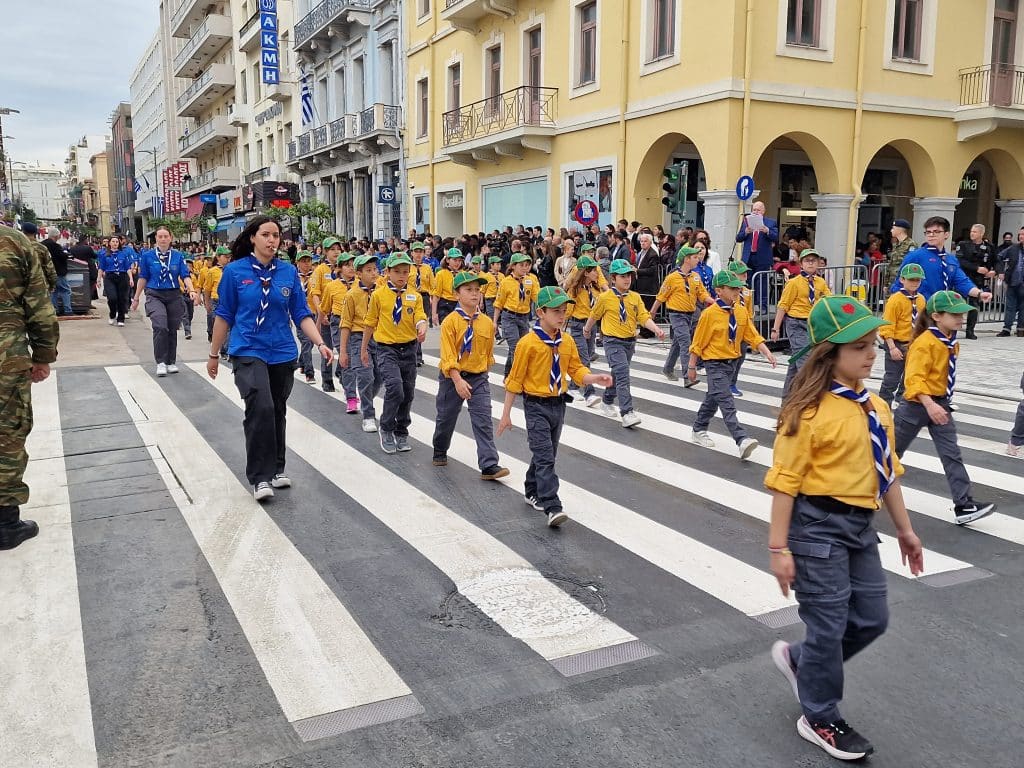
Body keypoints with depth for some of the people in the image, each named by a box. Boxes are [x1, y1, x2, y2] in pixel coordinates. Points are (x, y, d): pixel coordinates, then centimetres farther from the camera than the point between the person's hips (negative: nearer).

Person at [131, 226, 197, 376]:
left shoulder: (178, 256, 3)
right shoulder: (147, 256, 2)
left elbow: (185, 276, -3)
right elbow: (143, 278, 7)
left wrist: (192, 291, -21)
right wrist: (136, 298, 9)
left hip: (174, 296, 2)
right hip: (155, 295, -2)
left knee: (172, 330, 9)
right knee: (160, 327, -21)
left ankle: (171, 362, 22)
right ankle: (160, 362, -13)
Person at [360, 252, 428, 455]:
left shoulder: (415, 296, 5)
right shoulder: (378, 295, -1)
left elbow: (420, 317, -8)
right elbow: (370, 323, 7)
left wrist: (422, 330, -32)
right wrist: (364, 348, 13)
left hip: (409, 349, 3)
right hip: (387, 349, -3)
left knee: (408, 394, 10)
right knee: (394, 387, -22)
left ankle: (401, 433, 28)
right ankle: (386, 428, 0)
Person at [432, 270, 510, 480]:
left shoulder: (487, 322, -1)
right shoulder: (450, 321, -13)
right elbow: (448, 355, -18)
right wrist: (458, 380, -26)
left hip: (478, 377, 2)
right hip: (453, 377, -2)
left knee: (483, 421, -8)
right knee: (446, 417, 15)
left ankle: (489, 465, -11)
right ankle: (440, 452, 41)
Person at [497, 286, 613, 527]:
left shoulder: (567, 341, 2)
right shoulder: (528, 343, -15)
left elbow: (577, 370, 8)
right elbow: (515, 380, -10)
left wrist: (596, 378, -14)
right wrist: (506, 414, -7)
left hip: (558, 404, 6)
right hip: (536, 407, -6)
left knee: (546, 454, 18)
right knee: (545, 456, -10)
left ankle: (533, 493, 38)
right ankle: (552, 507, -11)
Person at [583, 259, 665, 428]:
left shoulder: (635, 297, 3)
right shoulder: (605, 298, -7)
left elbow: (644, 317, -4)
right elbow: (594, 315, 9)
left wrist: (656, 329, -21)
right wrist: (587, 330, 23)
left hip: (630, 341, 5)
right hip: (613, 342, -5)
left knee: (618, 374, 19)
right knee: (622, 374, -18)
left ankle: (607, 401, 41)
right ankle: (627, 413, -22)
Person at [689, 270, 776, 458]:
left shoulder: (742, 311, 1)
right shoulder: (710, 314, -15)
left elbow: (753, 335, 4)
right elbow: (698, 342, -9)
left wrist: (767, 353, -10)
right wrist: (692, 367, -5)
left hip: (731, 362, 7)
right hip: (715, 363, -7)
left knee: (713, 398, 20)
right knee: (726, 402, -14)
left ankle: (699, 431, 36)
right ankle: (742, 440, -23)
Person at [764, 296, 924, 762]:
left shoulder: (875, 407, 6)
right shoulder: (808, 412, -18)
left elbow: (886, 471, 15)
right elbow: (785, 483, -17)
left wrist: (904, 528, 19)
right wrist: (779, 548, -17)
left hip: (861, 526, 8)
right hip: (818, 526, -8)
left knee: (872, 618, 15)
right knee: (829, 624, 4)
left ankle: (797, 659, 37)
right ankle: (820, 720, 26)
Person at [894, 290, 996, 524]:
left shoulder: (950, 341, 5)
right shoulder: (925, 343, -21)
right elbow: (913, 378, -29)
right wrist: (929, 405, -39)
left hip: (940, 403, 7)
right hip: (918, 404, -7)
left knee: (951, 454, -1)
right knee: (895, 450, 9)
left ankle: (964, 505, -3)